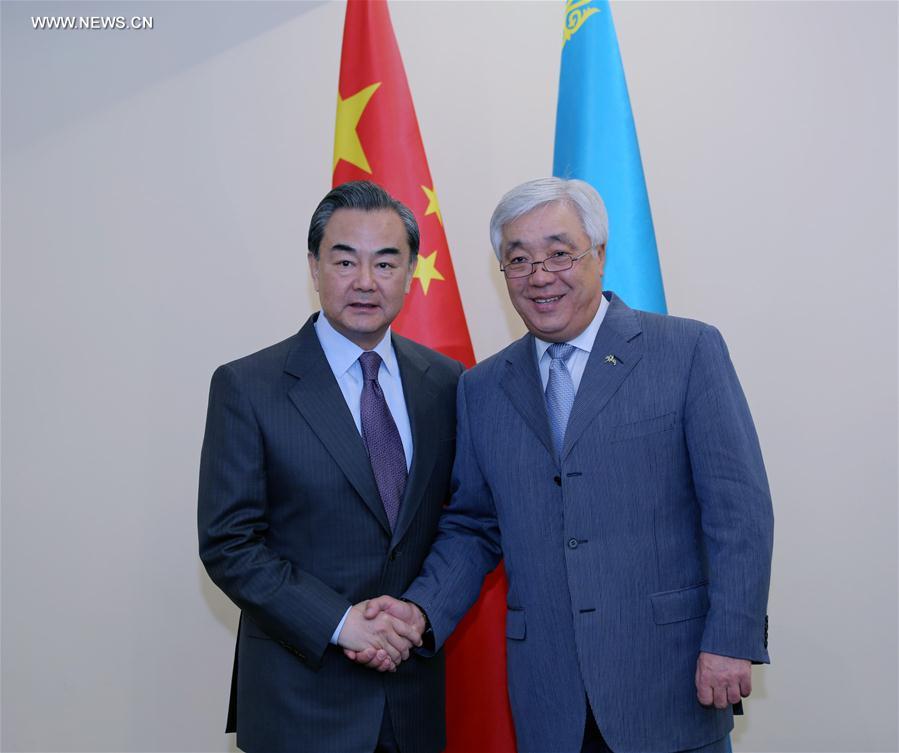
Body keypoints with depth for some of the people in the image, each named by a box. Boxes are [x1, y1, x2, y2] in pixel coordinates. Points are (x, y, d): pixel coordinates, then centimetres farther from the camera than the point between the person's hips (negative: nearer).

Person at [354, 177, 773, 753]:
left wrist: (732, 640, -11)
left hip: (672, 679, -2)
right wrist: (421, 610, -6)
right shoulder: (481, 388, 6)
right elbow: (474, 527, 9)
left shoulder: (689, 351, -4)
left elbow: (739, 507, -6)